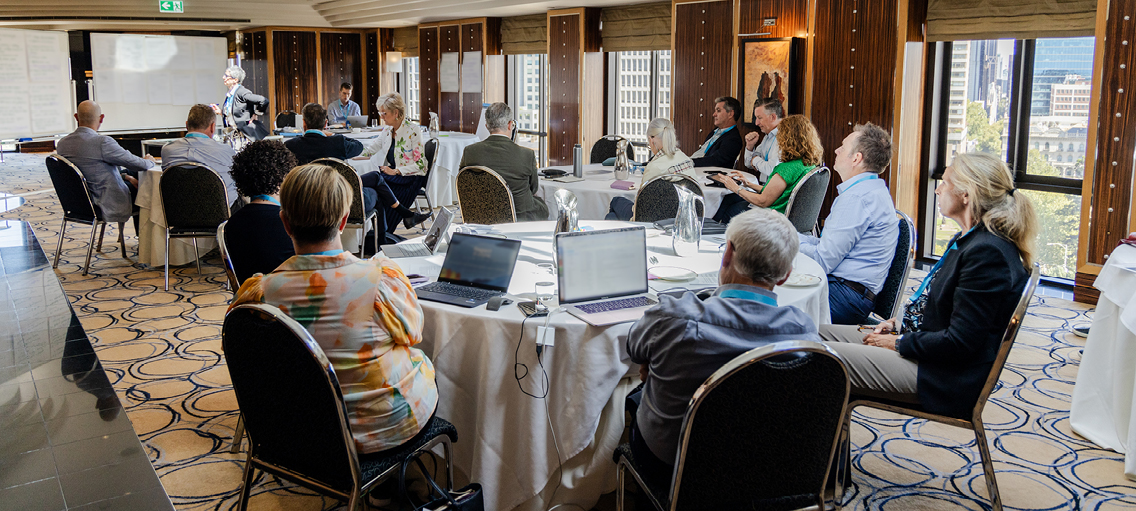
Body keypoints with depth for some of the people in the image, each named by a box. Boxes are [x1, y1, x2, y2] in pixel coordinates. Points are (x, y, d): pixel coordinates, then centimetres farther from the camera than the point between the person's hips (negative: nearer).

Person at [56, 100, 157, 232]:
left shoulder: (62, 143, -3)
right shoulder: (103, 142, -28)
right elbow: (139, 164, -20)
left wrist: (124, 176, 12)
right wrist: (150, 162, 4)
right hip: (110, 206, -8)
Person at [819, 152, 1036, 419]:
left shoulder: (987, 253, -22)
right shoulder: (968, 240, 11)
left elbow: (959, 342, -24)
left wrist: (899, 343, -13)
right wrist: (901, 323, 7)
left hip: (949, 377, -11)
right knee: (822, 334, 8)